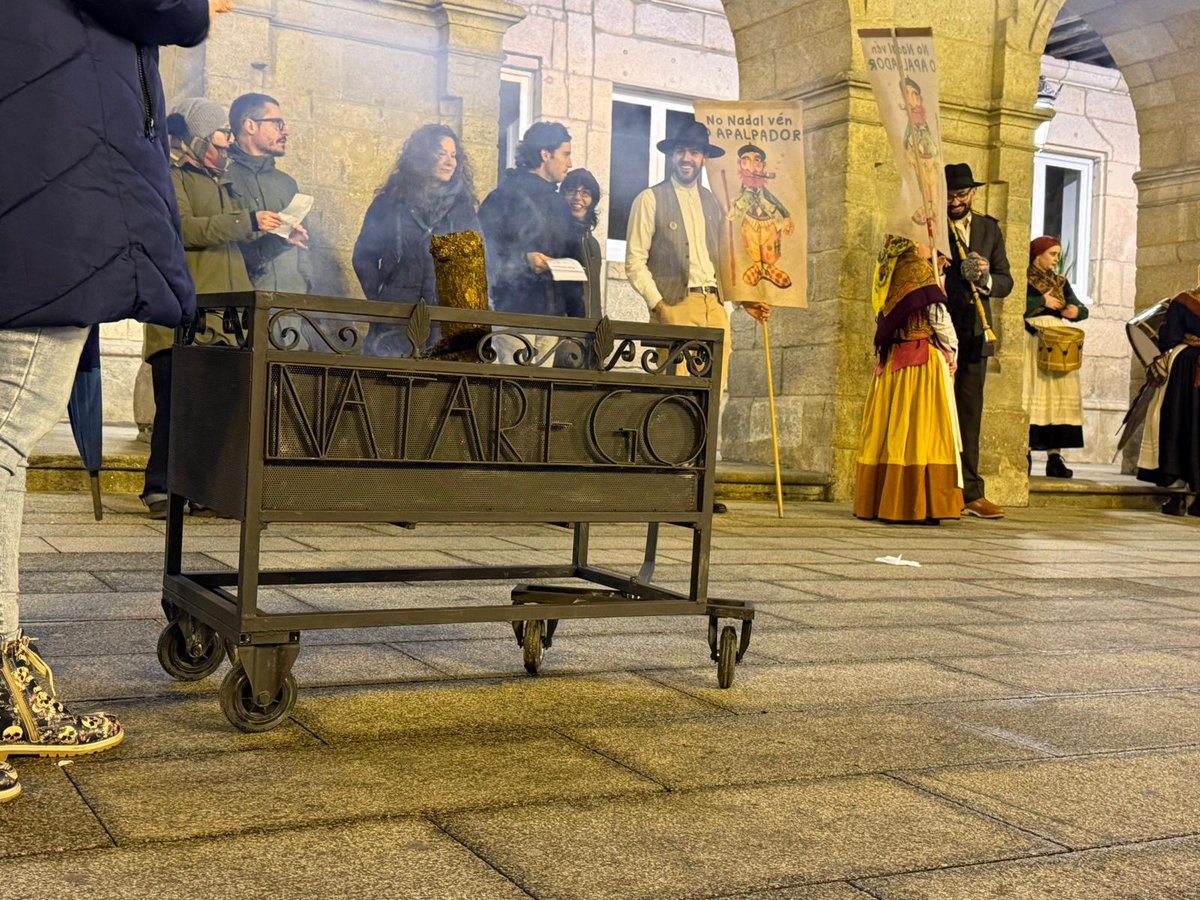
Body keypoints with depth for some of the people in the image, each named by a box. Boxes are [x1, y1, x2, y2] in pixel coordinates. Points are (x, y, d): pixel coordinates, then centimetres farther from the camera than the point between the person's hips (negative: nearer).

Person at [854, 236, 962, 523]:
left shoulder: (891, 274, 12)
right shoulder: (919, 269, -8)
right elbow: (938, 315, -9)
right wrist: (952, 350, 4)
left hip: (892, 359, 7)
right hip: (923, 359, -7)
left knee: (889, 430, 8)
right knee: (920, 430, -5)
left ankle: (877, 501, 12)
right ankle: (914, 506, -6)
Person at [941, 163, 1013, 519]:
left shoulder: (989, 228, 15)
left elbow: (1006, 282, 12)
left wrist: (986, 278, -8)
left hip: (974, 333, 4)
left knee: (970, 413, 6)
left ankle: (970, 493, 11)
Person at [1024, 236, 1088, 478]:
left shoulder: (1061, 282, 21)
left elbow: (1082, 309, 14)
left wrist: (1076, 311, -9)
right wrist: (1043, 301, -5)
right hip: (1032, 342, -5)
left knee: (1060, 395, -3)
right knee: (1030, 394, -10)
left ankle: (1055, 455, -5)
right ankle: (1025, 453, -10)